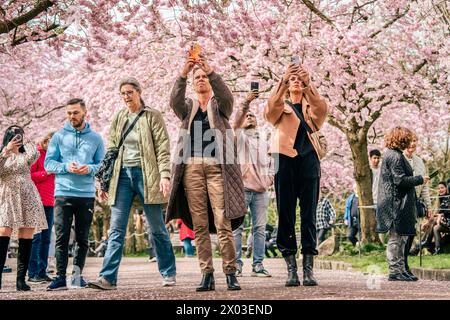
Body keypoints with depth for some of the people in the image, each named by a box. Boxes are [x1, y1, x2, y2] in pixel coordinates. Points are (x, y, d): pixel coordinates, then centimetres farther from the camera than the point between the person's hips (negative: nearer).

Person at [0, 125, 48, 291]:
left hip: (27, 199, 2)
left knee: (26, 238, -3)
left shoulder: (25, 156, 17)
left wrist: (26, 140, 3)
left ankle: (21, 279, 0)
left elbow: (35, 155, -7)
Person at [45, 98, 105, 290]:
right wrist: (66, 167, -14)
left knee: (83, 239, 7)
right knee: (61, 237, -6)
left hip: (87, 195, 1)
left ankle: (77, 274, 17)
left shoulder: (96, 138, 8)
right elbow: (48, 163, 3)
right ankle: (60, 277, -5)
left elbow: (103, 165, 8)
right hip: (63, 193, -1)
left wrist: (90, 169, -13)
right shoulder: (59, 136, 6)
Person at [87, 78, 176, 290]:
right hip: (122, 175, 4)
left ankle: (169, 274, 17)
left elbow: (163, 148, -5)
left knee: (157, 228, 4)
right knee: (116, 229, -4)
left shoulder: (153, 116, 1)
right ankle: (108, 278, -8)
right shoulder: (118, 118, 14)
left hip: (146, 174, -4)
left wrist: (165, 175, -17)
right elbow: (110, 150, 16)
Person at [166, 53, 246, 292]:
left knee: (223, 223, -10)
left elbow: (227, 96, -10)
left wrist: (211, 71, -23)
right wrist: (182, 75, -20)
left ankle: (230, 273, -7)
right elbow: (175, 101, -5)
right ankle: (207, 275, 1)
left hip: (217, 167, -2)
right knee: (199, 225, -1)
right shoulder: (187, 107, 18)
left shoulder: (219, 105, 14)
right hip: (192, 168, 2)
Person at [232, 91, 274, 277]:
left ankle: (258, 265, 3)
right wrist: (245, 103, -25)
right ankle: (236, 264, -7)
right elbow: (236, 122, -11)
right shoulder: (239, 136, 10)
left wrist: (269, 178, 7)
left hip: (261, 190, 5)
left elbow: (270, 164, 27)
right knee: (237, 227, -8)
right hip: (242, 188, -4)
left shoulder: (263, 143, 24)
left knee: (260, 228, 1)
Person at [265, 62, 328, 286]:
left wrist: (308, 84, -22)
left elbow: (322, 108, -5)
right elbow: (272, 106, -7)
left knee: (309, 214, -4)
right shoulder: (281, 106, 18)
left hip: (308, 159, 0)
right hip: (285, 159, 0)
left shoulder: (311, 106, 20)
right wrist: (283, 81, -23)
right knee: (286, 214, -4)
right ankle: (291, 269, -2)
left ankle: (308, 269, -5)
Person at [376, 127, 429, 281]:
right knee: (396, 239, -6)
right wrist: (420, 179, -9)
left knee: (399, 239, 13)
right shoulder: (396, 156, -15)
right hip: (397, 204, -10)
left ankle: (400, 270, 17)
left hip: (395, 204, 10)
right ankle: (395, 271, -2)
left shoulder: (390, 154, 17)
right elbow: (400, 180, -20)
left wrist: (418, 179, 19)